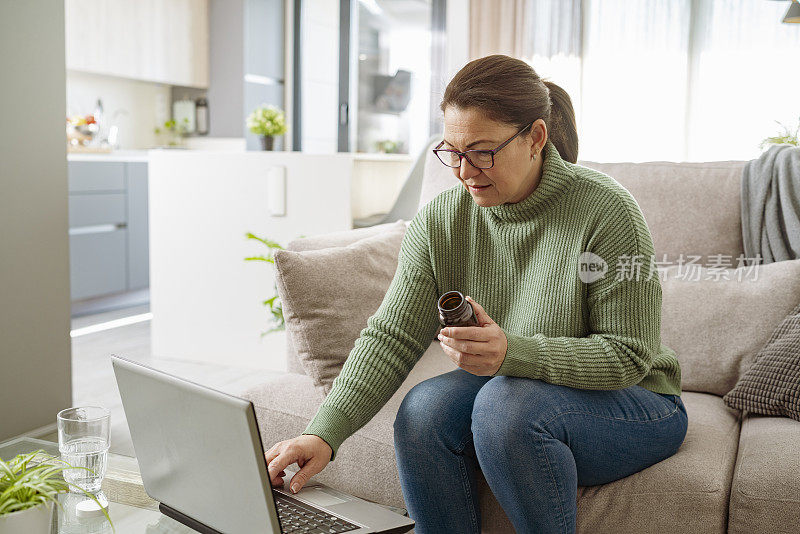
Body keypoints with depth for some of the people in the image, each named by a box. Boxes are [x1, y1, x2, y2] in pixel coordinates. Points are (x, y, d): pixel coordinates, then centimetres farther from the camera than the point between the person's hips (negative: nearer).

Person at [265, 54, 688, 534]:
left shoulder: (606, 211, -19)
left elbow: (628, 355, -19)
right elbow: (391, 337, -11)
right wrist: (324, 433, -25)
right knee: (425, 407, -24)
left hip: (632, 403, -4)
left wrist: (513, 352, -35)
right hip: (513, 392, 4)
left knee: (506, 402, -32)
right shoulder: (439, 222, -6)